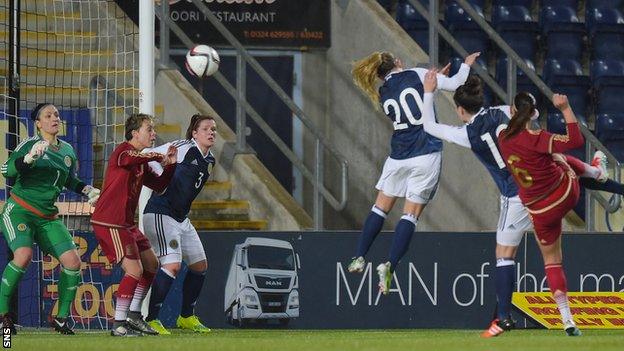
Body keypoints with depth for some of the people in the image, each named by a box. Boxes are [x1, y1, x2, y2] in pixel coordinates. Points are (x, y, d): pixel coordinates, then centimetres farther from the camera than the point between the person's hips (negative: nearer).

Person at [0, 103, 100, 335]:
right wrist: (29, 158, -33)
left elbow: (70, 180, 29)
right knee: (23, 255, -30)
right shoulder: (30, 144, -7)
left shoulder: (68, 151, 11)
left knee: (73, 261, -8)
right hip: (19, 211, -6)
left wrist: (87, 190, 11)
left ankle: (61, 318, 7)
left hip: (48, 218, 6)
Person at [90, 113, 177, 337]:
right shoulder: (123, 152, -13)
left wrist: (170, 164, 5)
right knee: (134, 270, -15)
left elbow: (159, 186, 21)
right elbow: (139, 158, -37)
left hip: (126, 223, 10)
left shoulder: (141, 164, 18)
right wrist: (161, 157, -20)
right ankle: (118, 325, -10)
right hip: (109, 223, -10)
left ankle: (132, 318, 21)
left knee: (151, 265, 14)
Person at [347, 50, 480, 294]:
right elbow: (453, 84, 1)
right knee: (411, 214, -2)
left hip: (398, 158, 3)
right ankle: (389, 266, -14)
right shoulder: (416, 75, -1)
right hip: (426, 156, -3)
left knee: (381, 208, 18)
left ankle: (359, 258, 14)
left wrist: (433, 79, 27)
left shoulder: (383, 96, 11)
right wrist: (466, 65, 20)